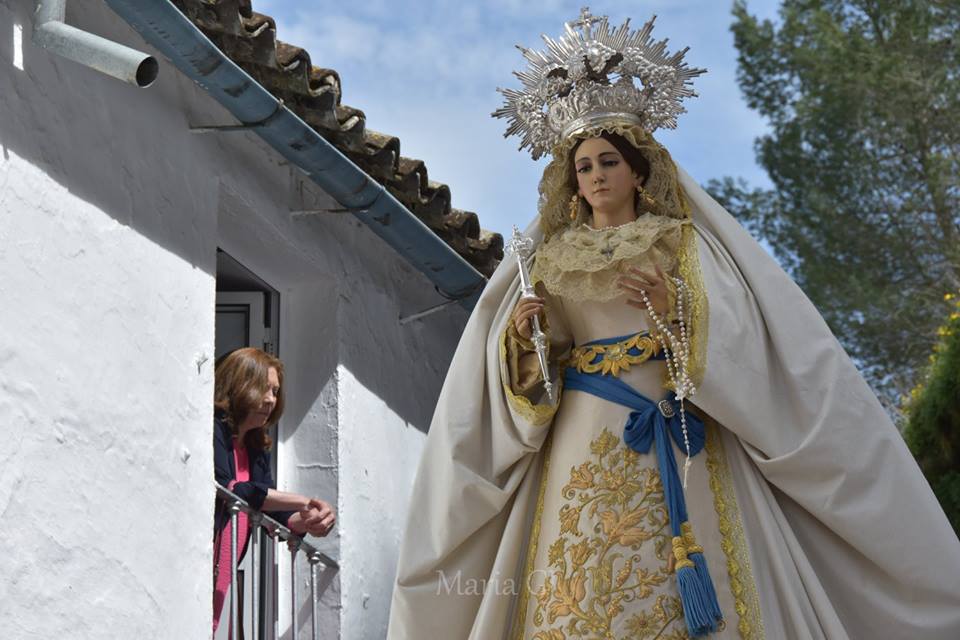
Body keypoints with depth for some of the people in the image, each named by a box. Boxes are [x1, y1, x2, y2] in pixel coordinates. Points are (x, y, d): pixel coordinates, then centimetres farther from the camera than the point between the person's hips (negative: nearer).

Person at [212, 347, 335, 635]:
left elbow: (272, 513, 13)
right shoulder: (213, 430, -7)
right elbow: (225, 492, -20)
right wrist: (303, 503, -19)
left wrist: (306, 522, -10)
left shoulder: (257, 448, 16)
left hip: (218, 578, 8)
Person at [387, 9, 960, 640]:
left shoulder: (688, 244, 8)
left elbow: (746, 338, -2)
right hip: (585, 444, 2)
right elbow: (529, 376, 12)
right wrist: (522, 337, -7)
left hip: (677, 442, -2)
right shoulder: (553, 260, 16)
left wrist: (679, 309, -16)